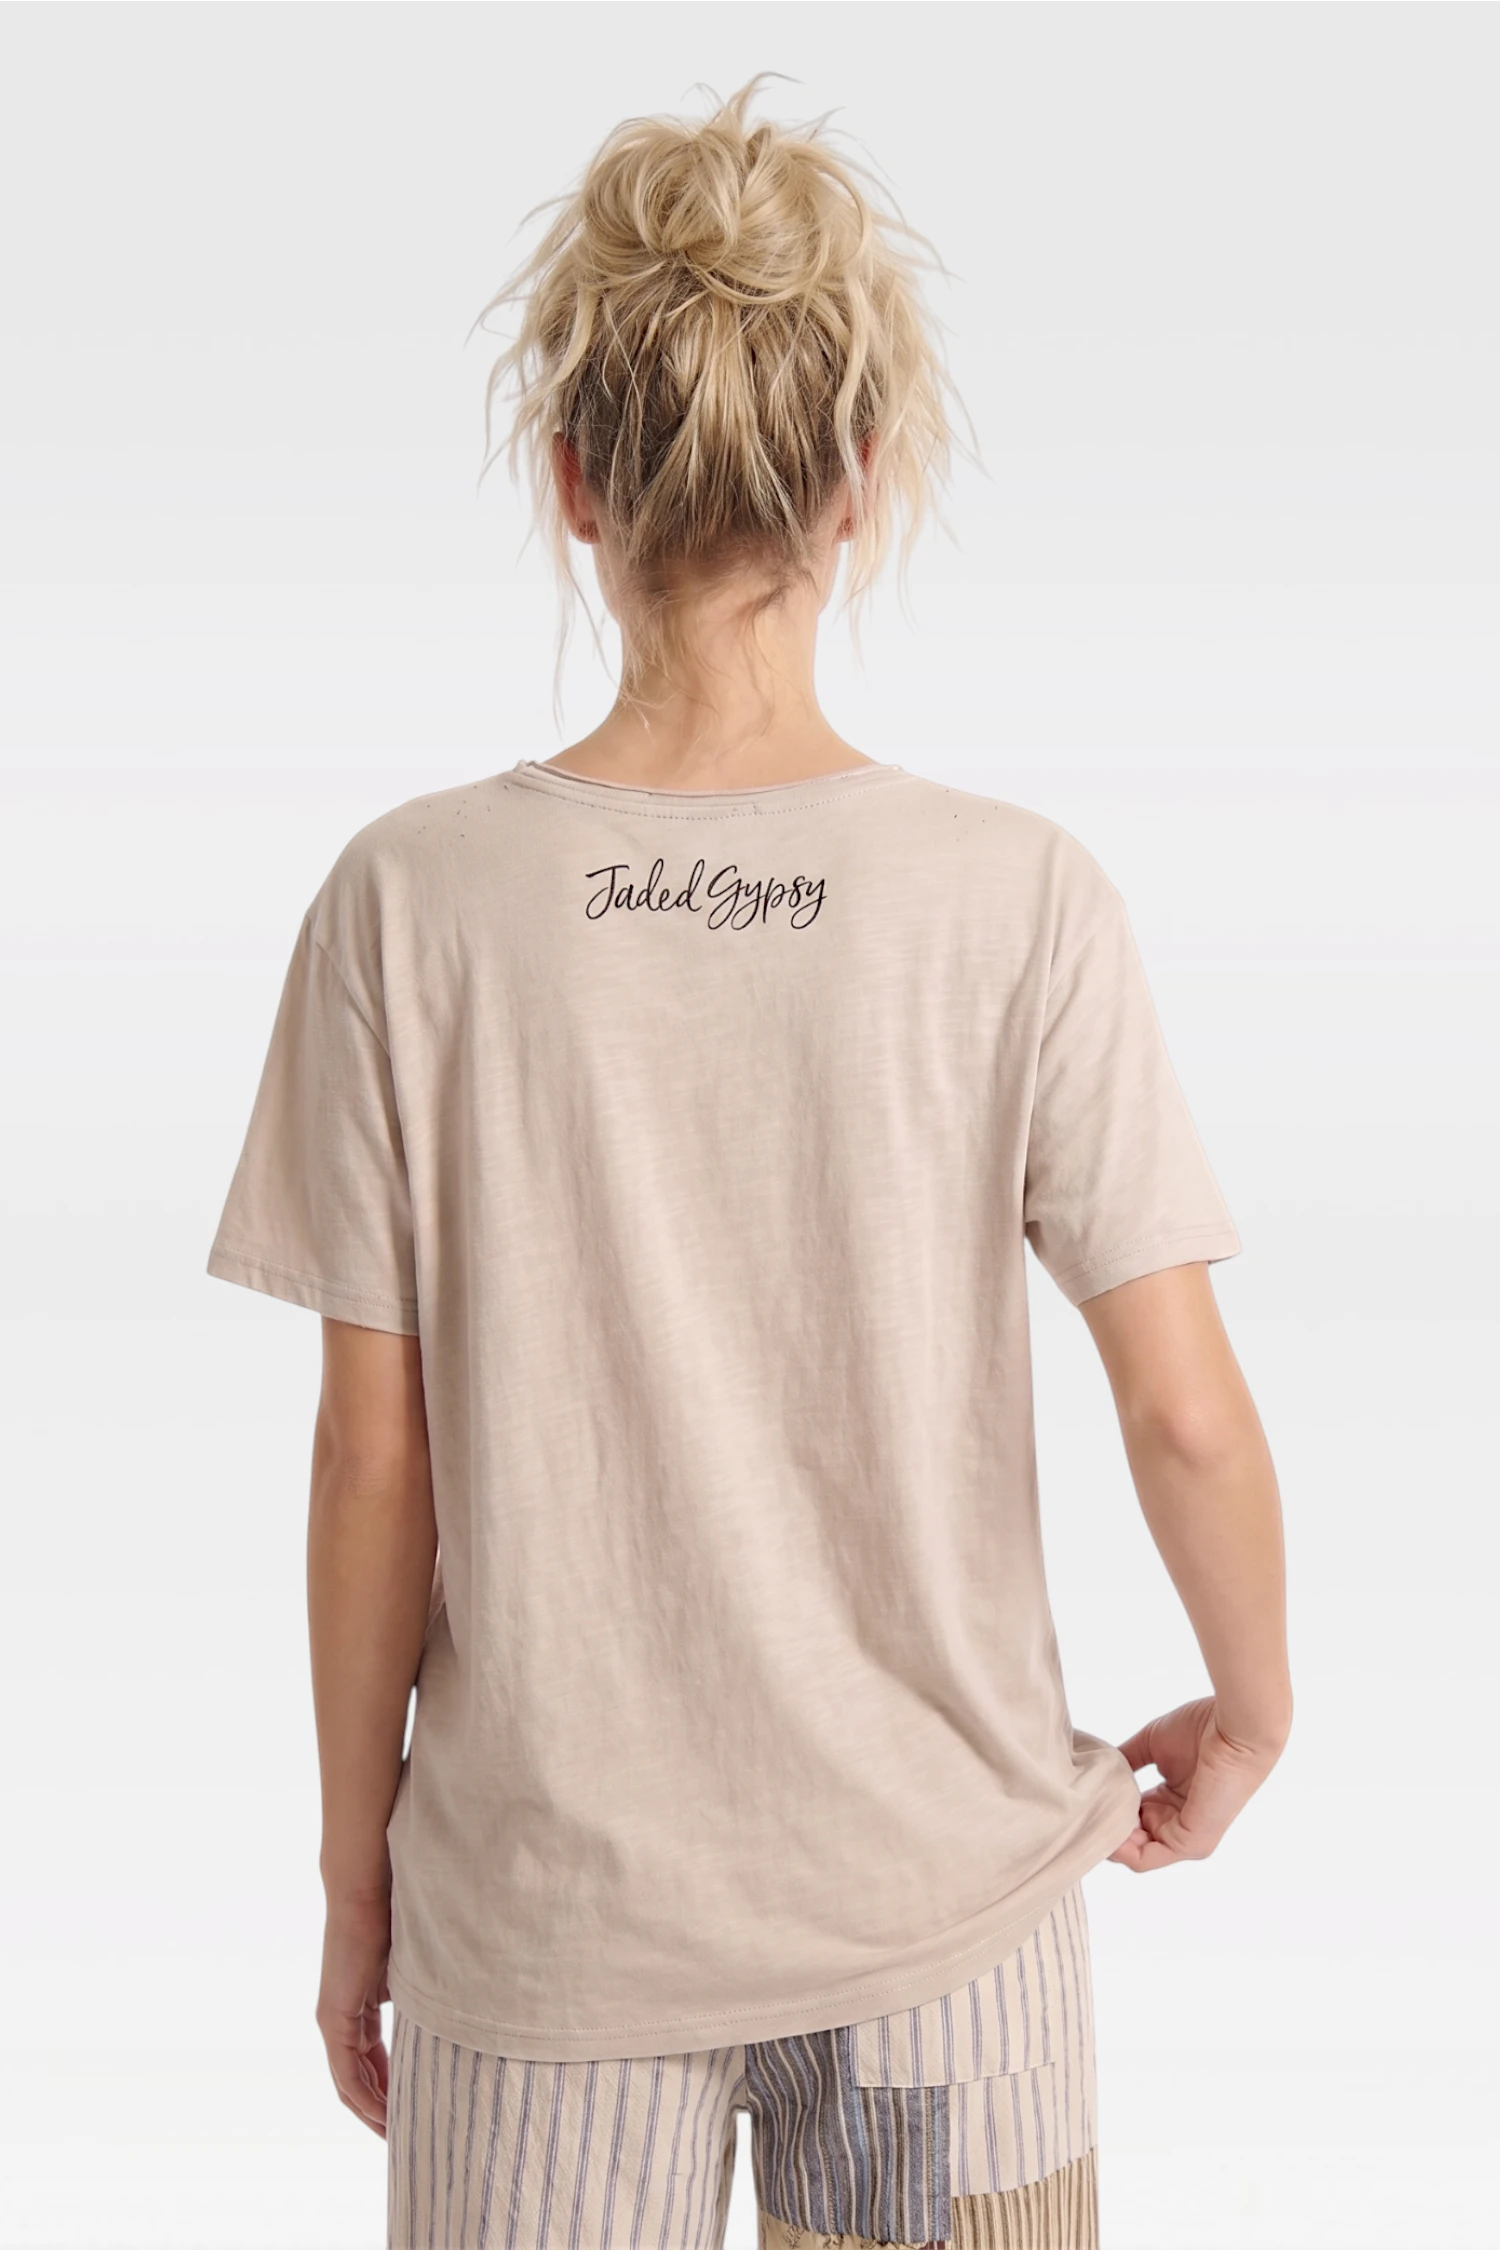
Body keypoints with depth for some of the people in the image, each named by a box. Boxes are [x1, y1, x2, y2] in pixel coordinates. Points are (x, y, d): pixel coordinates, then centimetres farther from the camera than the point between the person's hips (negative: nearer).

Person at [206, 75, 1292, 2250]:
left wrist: (354, 1866, 6)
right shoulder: (1018, 894, -13)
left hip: (548, 1905, 0)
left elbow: (376, 1456, -8)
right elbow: (1189, 1417, -12)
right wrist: (1248, 1714, 8)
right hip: (942, 1884, 0)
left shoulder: (414, 899, -13)